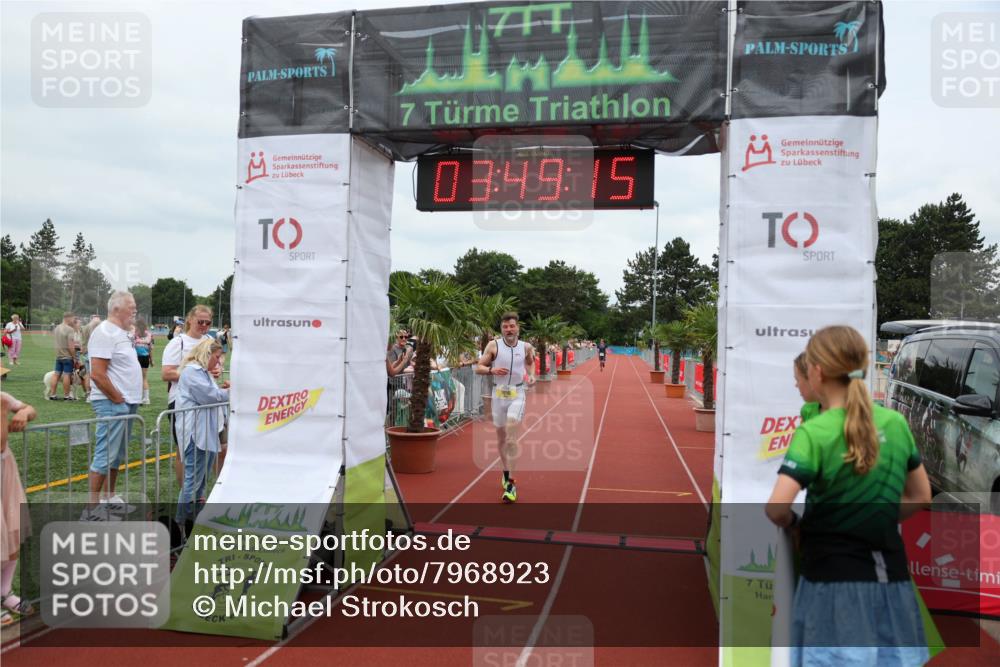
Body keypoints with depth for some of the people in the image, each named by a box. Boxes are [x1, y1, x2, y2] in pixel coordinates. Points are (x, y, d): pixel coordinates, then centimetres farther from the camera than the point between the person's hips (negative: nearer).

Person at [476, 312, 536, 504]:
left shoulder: (526, 347, 1)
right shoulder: (493, 345, -4)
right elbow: (478, 368, -3)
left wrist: (532, 375, 3)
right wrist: (492, 370, -22)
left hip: (517, 394, -2)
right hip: (498, 394, 2)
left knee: (511, 433, -18)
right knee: (501, 436, 13)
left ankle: (510, 482, -16)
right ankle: (506, 471, 35)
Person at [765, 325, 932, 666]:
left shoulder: (814, 433, -16)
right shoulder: (896, 423, 2)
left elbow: (777, 508, -24)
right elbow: (920, 496, 14)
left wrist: (795, 523, -3)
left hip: (835, 577, -5)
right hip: (889, 575, 6)